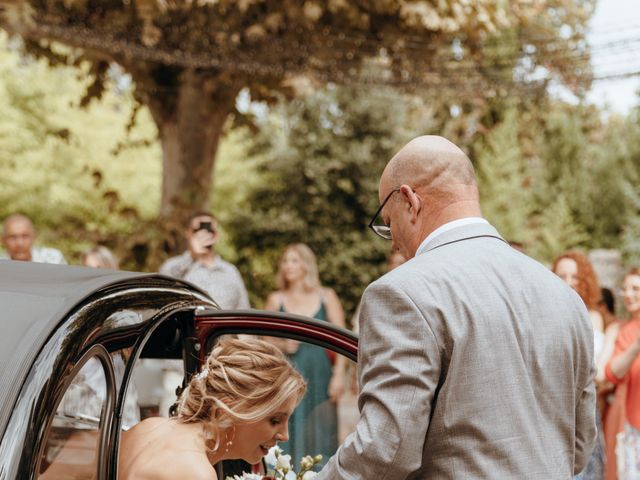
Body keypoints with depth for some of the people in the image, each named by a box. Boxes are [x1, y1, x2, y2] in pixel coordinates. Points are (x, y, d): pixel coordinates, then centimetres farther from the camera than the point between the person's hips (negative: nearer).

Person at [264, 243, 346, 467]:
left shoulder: (326, 297, 6)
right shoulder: (276, 299, 9)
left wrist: (338, 375, -7)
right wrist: (281, 345, -10)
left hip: (319, 375, -1)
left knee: (319, 435, 0)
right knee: (290, 433, -3)